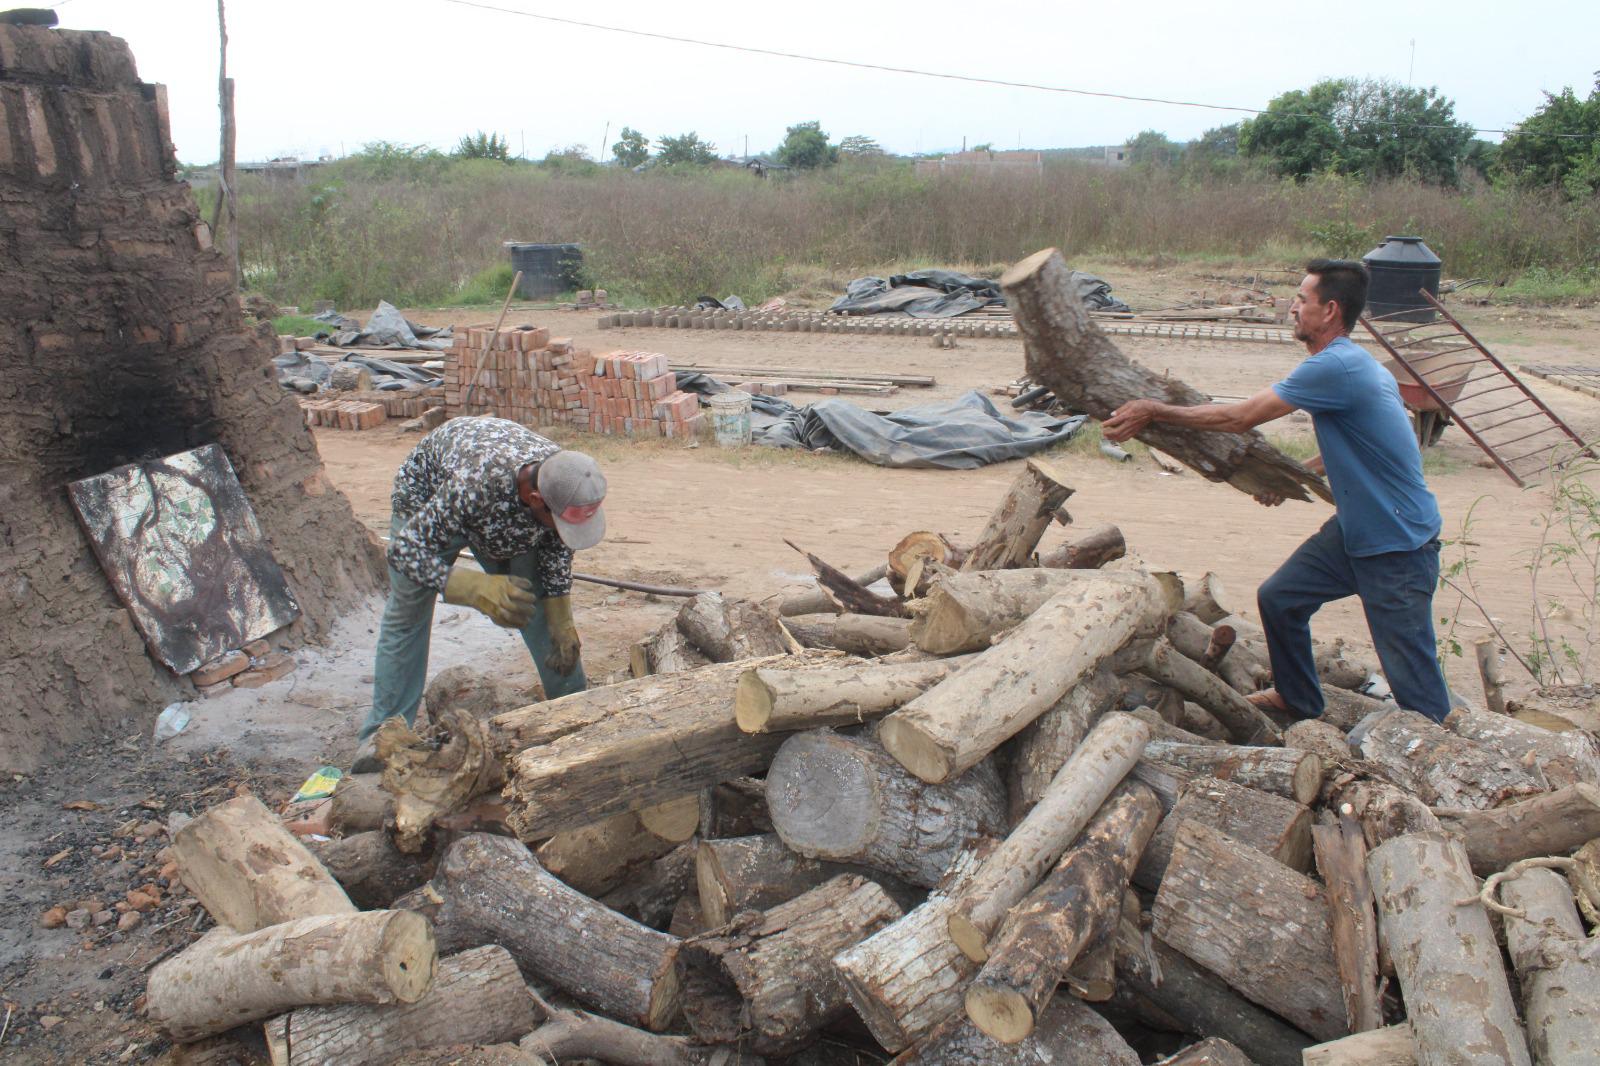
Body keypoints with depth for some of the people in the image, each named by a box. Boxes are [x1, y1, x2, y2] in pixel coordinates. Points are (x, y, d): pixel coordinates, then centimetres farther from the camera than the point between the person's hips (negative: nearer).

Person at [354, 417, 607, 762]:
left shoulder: (564, 482, -31)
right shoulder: (474, 485, -48)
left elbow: (557, 550, -11)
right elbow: (405, 551, -39)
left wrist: (562, 624, -11)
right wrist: (479, 590, -48)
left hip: (502, 508, 4)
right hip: (427, 495, -3)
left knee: (539, 610, -1)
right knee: (406, 615, -2)